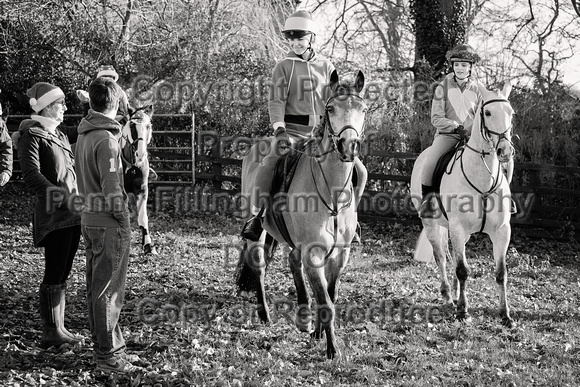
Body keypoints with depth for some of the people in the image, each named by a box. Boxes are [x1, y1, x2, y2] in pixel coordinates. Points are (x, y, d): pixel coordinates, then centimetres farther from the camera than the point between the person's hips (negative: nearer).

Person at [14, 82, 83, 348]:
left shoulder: (60, 135, 17)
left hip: (72, 213, 8)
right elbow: (31, 175, -18)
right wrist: (63, 196, -25)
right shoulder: (32, 135, -8)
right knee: (54, 274, -7)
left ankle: (58, 328, 17)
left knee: (62, 274, 11)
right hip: (53, 213, -8)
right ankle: (50, 333, -2)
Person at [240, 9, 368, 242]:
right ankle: (258, 215, -19)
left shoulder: (326, 67, 11)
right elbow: (276, 101, -4)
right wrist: (279, 129, -19)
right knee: (270, 165, -31)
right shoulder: (284, 67, 4)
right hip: (292, 130, -3)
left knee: (358, 170, -5)